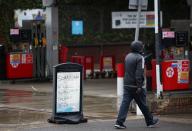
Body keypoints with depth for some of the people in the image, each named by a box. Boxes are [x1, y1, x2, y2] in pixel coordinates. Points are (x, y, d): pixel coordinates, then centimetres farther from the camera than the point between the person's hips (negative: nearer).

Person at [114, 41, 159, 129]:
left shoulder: (128, 56, 11)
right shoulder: (140, 58, -13)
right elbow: (139, 73, -20)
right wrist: (139, 86, -21)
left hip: (127, 85, 6)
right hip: (135, 85, -6)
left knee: (125, 103, 1)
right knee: (143, 104, 6)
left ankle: (119, 122, -9)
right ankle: (150, 121, 20)